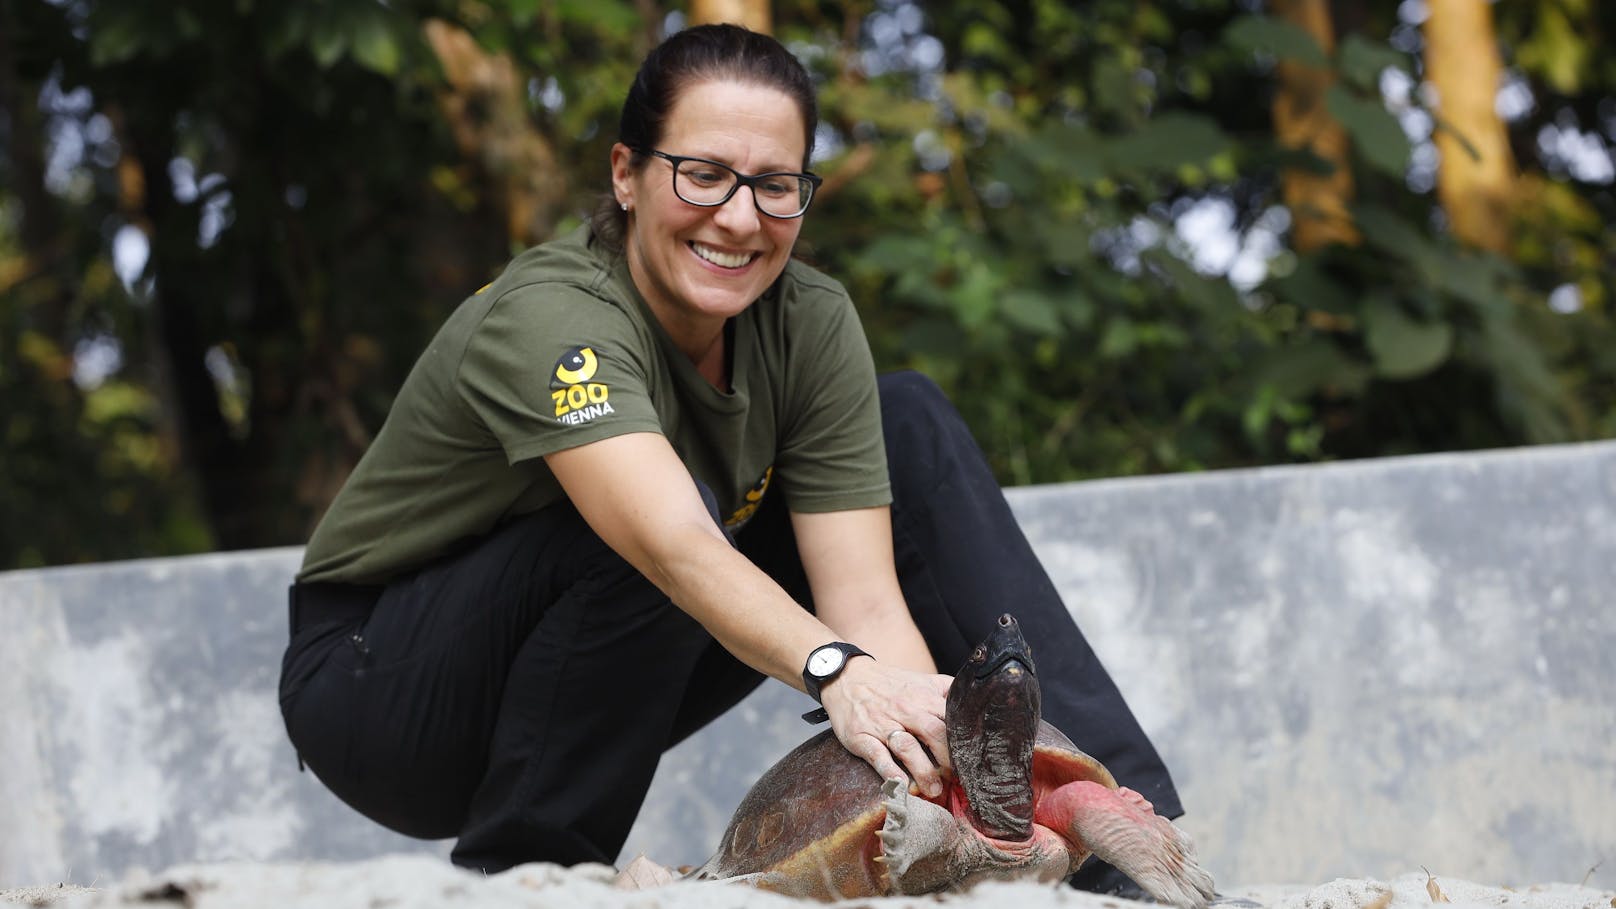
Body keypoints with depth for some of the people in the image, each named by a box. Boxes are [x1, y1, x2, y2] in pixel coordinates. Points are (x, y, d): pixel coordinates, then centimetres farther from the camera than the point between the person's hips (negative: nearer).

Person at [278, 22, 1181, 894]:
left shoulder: (810, 323, -12)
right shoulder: (548, 319, -30)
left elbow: (866, 597, -20)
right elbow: (677, 550, -47)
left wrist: (943, 757, -37)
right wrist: (839, 673, -63)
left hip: (605, 688, 6)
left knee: (909, 424, -5)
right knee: (653, 521, -35)